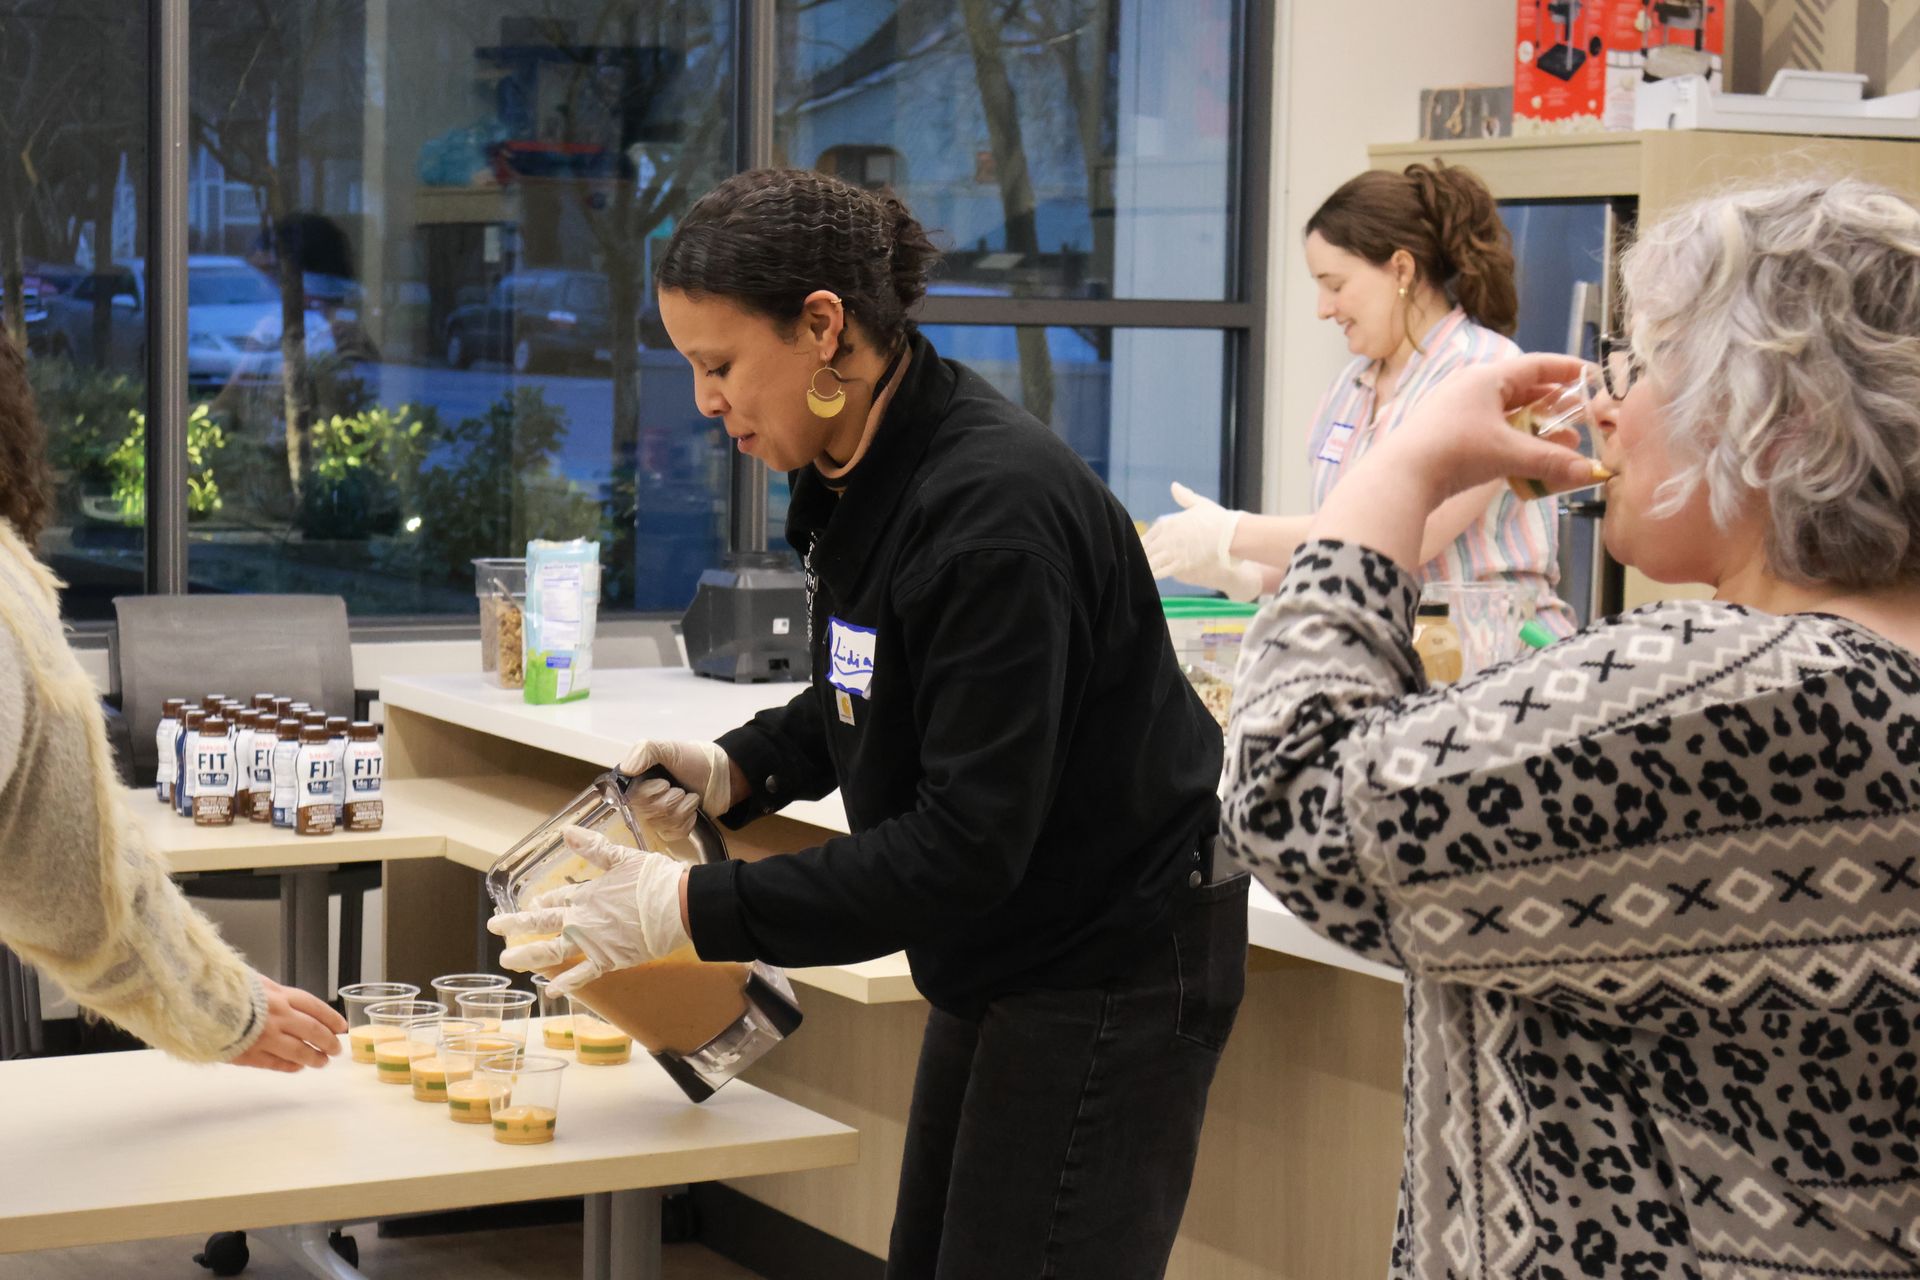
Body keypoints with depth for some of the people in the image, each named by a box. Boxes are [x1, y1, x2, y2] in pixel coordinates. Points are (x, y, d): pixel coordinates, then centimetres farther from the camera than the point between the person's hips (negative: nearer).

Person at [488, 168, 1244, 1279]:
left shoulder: (994, 512, -29)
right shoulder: (855, 470, 0)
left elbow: (966, 846, -29)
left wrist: (694, 910, -28)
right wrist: (738, 769, -1)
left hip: (1110, 968, -9)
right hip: (1004, 955, 9)